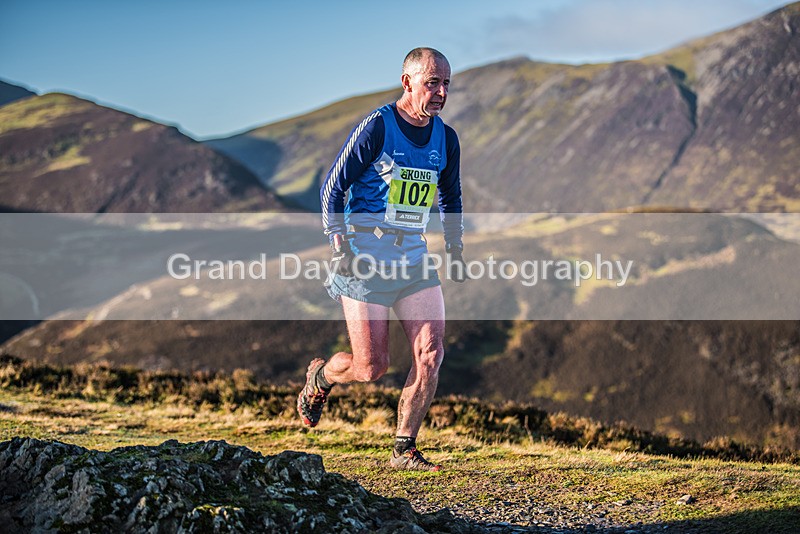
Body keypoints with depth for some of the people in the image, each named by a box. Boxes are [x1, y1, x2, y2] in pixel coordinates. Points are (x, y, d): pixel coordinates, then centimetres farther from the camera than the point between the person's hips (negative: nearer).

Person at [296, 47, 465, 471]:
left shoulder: (446, 139, 9)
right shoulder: (376, 126, -9)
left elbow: (450, 198, 24)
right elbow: (332, 188, -6)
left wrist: (455, 252, 15)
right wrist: (340, 249, -14)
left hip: (415, 257, 5)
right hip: (366, 258, -5)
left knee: (431, 354, -9)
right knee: (371, 367, -4)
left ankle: (404, 450, 6)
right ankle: (318, 377, 30)